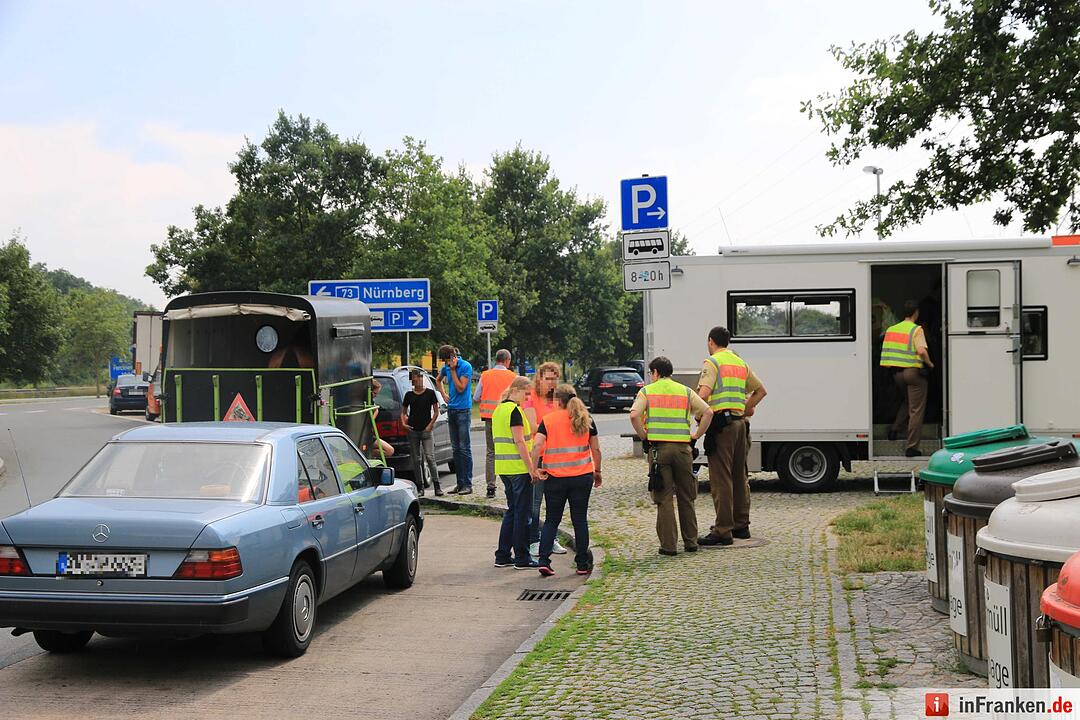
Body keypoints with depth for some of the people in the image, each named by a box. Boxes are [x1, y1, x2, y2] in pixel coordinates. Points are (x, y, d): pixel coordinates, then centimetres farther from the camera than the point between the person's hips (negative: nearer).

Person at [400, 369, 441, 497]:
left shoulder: (430, 393, 1)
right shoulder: (409, 395, 9)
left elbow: (436, 412, 3)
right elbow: (403, 412, 18)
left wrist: (430, 425, -7)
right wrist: (404, 423, 0)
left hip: (426, 430, -3)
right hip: (412, 431, 3)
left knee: (430, 457, -12)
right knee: (416, 460, 5)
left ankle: (437, 486, -9)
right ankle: (420, 487, 12)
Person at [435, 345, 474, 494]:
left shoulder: (466, 366, -11)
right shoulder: (446, 367, 10)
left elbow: (461, 388, -16)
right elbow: (438, 380, 30)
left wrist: (453, 370, -15)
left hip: (463, 410, -7)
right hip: (451, 409, 7)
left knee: (464, 448, -8)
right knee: (456, 448, 9)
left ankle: (467, 484, -6)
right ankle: (460, 483, 14)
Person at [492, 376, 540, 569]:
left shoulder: (499, 409, 14)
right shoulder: (514, 410, -14)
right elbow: (519, 441, -19)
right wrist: (531, 468, -17)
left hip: (503, 467, 9)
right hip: (519, 468, -9)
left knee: (512, 510, 16)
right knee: (522, 512, -1)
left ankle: (503, 556, 17)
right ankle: (521, 558, 4)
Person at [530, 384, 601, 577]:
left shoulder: (548, 420, -1)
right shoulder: (586, 420, 5)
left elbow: (537, 446, -14)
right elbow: (596, 449, 8)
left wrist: (535, 468, -6)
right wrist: (597, 471, 18)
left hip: (554, 477, -1)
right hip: (582, 476, 1)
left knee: (551, 520, 10)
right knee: (580, 519, 8)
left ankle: (544, 561, -1)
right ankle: (582, 564, 11)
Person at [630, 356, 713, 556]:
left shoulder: (647, 391, 4)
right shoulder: (685, 391, 11)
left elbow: (634, 415, -12)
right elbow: (708, 412, -1)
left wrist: (644, 436, 0)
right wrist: (696, 435, 7)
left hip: (658, 448, -2)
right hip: (682, 448, 2)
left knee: (664, 499, 1)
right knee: (686, 498, 13)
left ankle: (669, 545, 0)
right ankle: (690, 542, 18)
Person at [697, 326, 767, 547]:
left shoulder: (712, 362, -7)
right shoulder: (741, 363, 18)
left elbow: (703, 394, -21)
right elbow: (761, 391, 24)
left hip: (721, 423, -8)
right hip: (739, 422, 8)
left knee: (720, 479, -7)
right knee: (740, 476, 15)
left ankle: (723, 531, -8)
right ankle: (741, 525, 22)